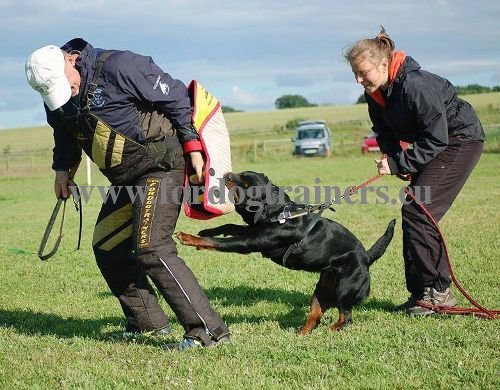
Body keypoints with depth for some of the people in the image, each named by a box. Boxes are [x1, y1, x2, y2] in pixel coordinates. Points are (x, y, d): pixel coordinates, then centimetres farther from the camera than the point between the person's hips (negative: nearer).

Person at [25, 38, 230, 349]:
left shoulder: (118, 67, -21)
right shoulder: (57, 100, 3)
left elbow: (176, 98, -16)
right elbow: (65, 135, 24)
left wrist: (193, 148, -16)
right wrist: (63, 169, 13)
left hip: (161, 168, -9)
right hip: (127, 180, 9)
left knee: (150, 248, -20)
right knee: (107, 247, 12)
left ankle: (210, 331, -19)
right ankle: (149, 323, 25)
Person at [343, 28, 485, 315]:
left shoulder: (415, 85, -29)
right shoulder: (376, 93, -3)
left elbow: (436, 139, -27)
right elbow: (386, 133, 9)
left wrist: (399, 163, -24)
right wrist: (392, 159, -10)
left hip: (461, 139, -9)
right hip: (435, 142, 9)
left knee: (416, 211, -16)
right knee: (416, 213, 4)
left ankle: (437, 291, -8)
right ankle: (422, 292, 10)